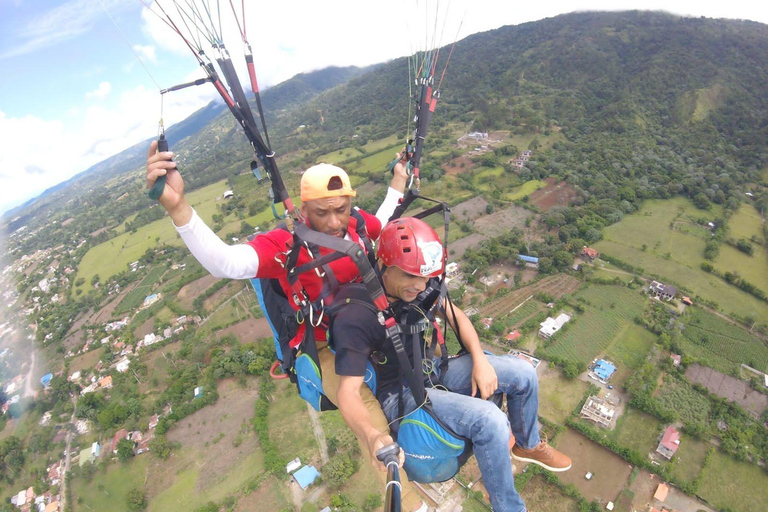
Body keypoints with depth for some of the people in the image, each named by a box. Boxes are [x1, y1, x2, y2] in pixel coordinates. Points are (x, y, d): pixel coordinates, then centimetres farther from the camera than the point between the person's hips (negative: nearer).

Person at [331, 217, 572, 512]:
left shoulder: (421, 283, -13)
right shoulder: (354, 317, -30)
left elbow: (454, 315, 2)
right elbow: (348, 392, -28)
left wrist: (480, 360, -11)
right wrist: (372, 437, -46)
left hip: (433, 371, 7)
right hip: (401, 395, -6)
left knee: (523, 374, 1)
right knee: (490, 420, -27)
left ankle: (528, 445, 31)